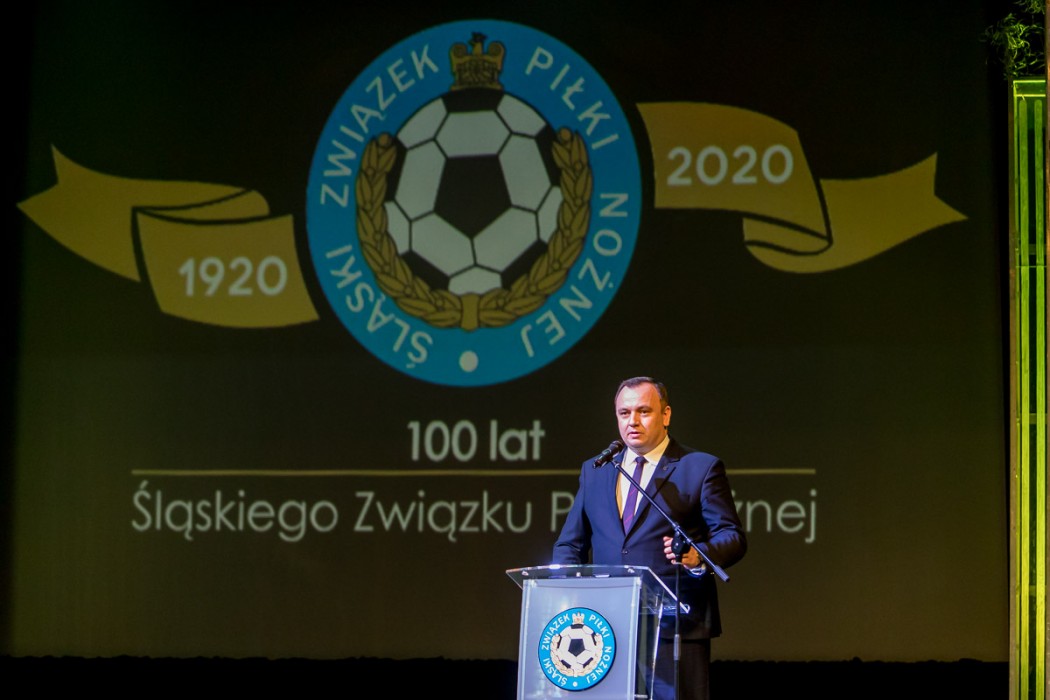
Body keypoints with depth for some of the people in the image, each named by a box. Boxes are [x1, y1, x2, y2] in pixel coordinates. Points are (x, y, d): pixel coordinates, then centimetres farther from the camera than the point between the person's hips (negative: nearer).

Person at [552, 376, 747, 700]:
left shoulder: (701, 468, 4)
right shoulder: (594, 471, 18)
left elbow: (732, 536, -1)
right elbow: (570, 543, 20)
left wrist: (700, 556, -23)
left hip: (675, 626, -4)